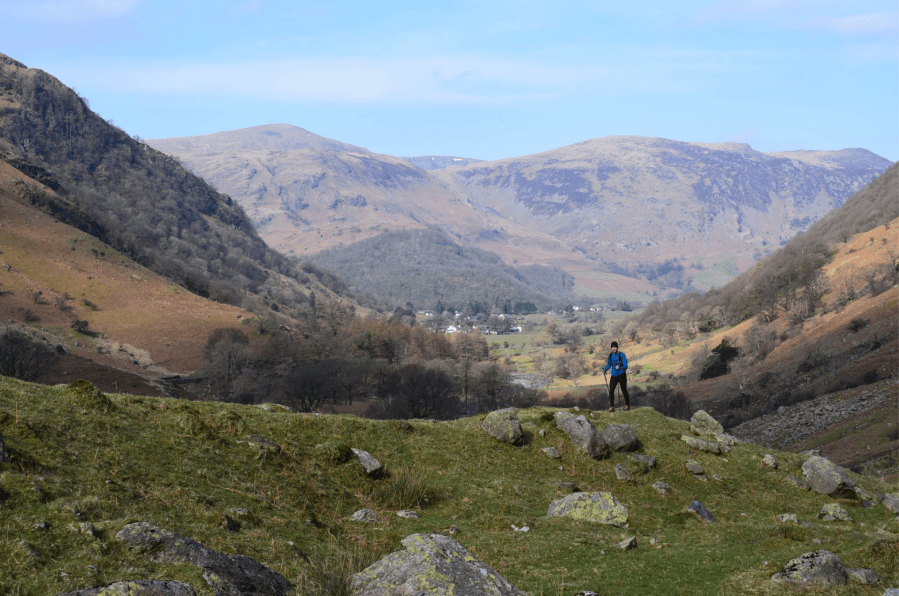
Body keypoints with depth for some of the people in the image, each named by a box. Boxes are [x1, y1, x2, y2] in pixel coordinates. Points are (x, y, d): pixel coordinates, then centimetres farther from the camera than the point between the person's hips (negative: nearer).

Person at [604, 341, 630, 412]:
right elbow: (609, 365, 13)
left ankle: (627, 405, 27)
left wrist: (619, 368, -36)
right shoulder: (610, 355, 2)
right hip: (614, 376, 3)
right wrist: (605, 369, -7)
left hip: (622, 375, -3)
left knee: (624, 391, 7)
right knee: (611, 390, -11)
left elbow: (625, 366, -18)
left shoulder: (621, 355, -13)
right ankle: (611, 407, -11)